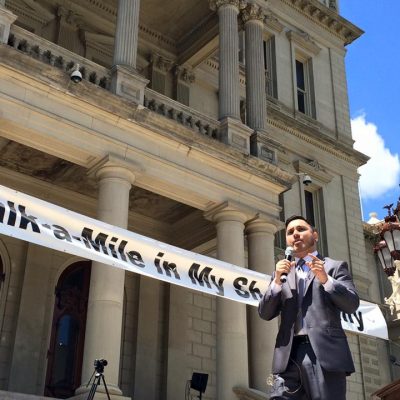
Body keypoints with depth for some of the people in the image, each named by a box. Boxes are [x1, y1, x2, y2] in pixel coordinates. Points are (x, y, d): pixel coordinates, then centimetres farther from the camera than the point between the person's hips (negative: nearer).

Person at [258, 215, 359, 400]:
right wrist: (277, 280, -1)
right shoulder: (282, 272, 23)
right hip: (288, 355, 3)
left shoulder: (335, 267, 14)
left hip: (325, 353, -2)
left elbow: (352, 304, 2)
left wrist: (325, 279, -12)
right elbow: (265, 313, 13)